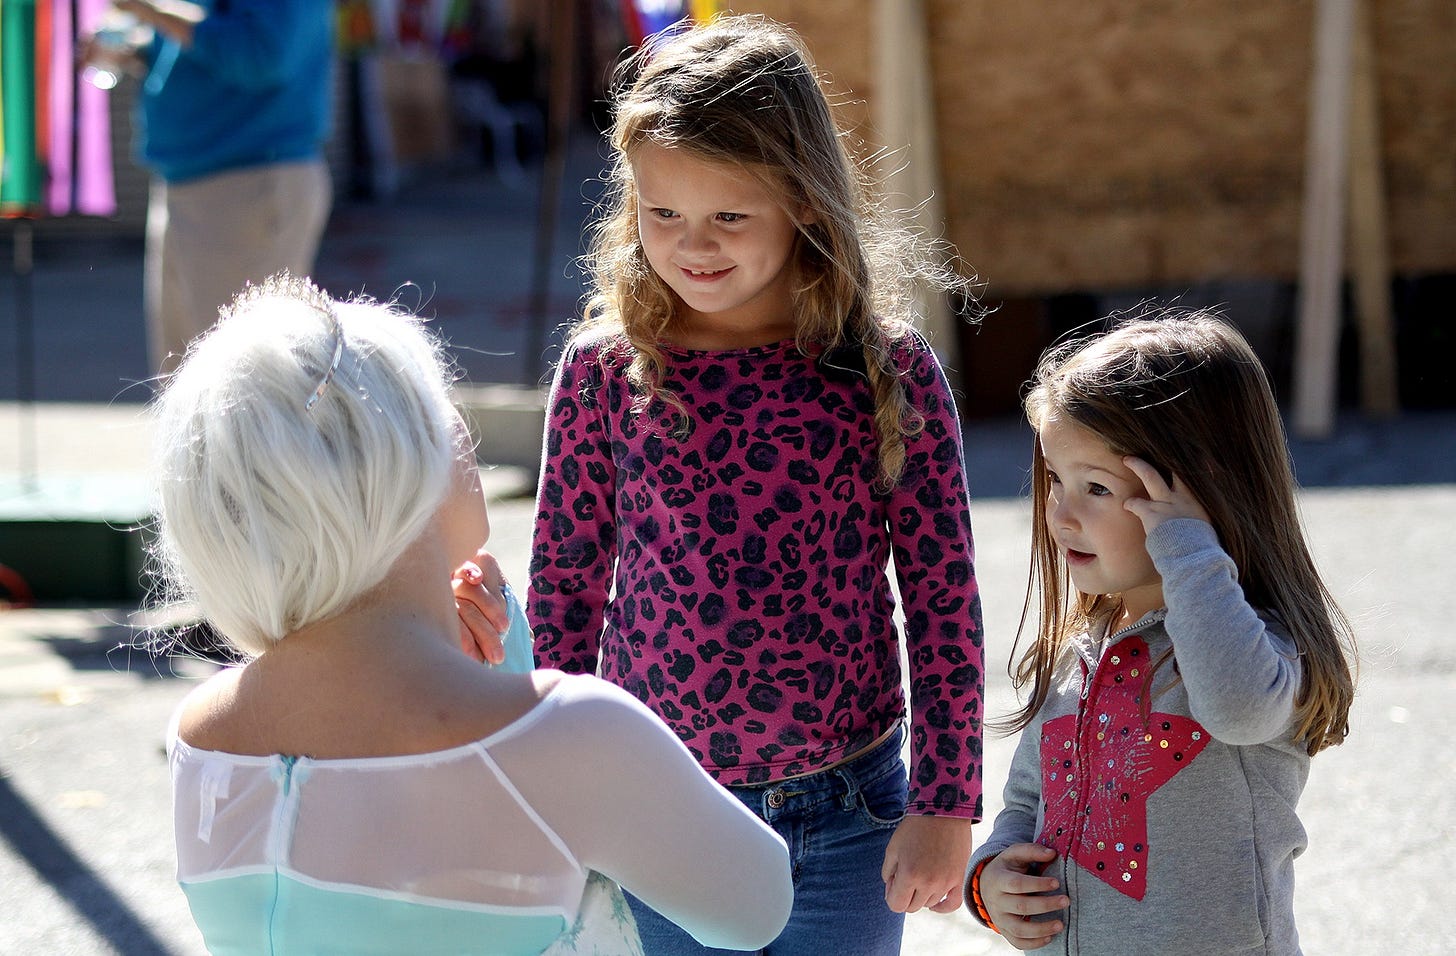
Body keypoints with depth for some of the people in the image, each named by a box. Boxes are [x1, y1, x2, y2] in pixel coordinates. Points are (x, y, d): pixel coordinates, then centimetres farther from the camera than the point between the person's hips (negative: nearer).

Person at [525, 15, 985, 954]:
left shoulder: (891, 369, -7)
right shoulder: (605, 370, -4)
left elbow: (945, 598, -4)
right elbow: (565, 586, 4)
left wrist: (944, 807, -5)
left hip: (847, 822, -1)